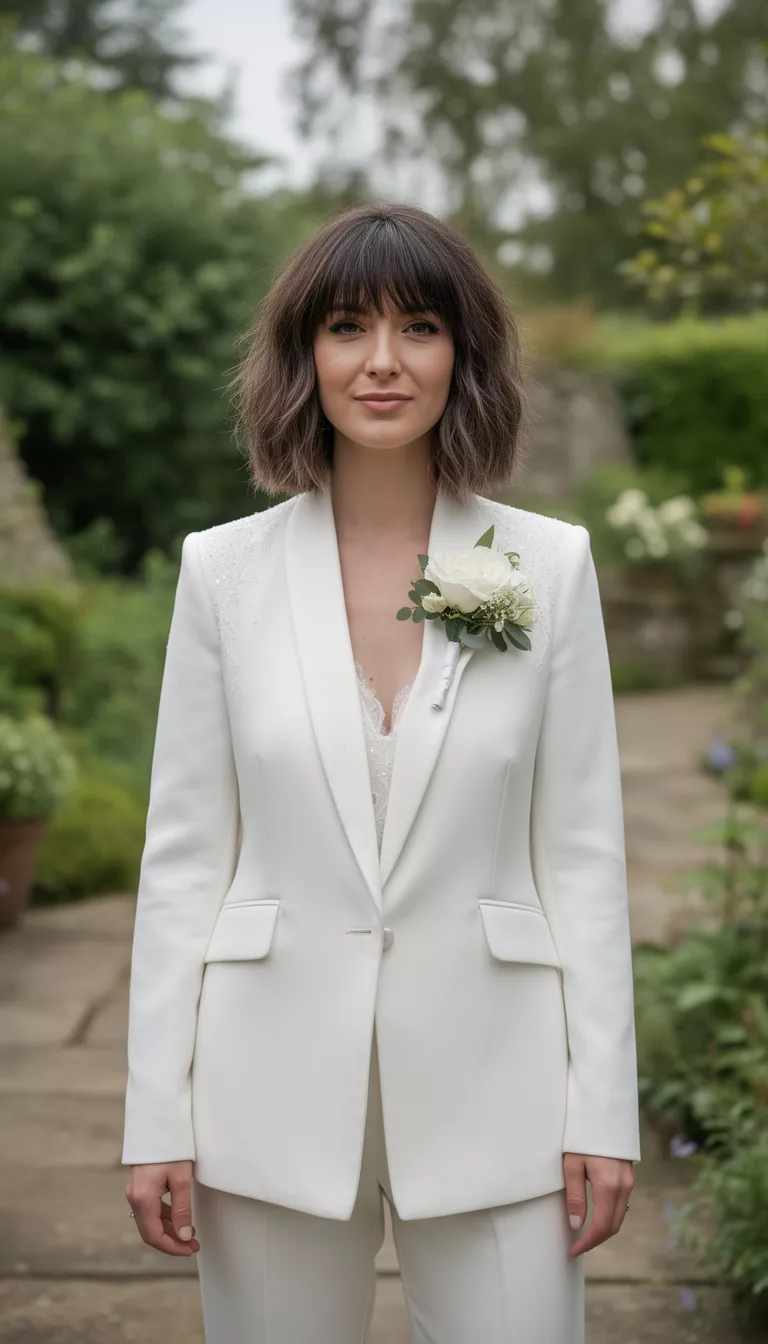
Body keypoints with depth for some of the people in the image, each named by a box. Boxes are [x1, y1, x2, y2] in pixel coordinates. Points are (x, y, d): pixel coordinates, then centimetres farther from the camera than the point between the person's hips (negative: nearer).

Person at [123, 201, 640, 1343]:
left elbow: (582, 847, 1)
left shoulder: (548, 565, 0)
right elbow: (185, 851, 1)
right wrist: (157, 1121, -1)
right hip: (275, 1089, 1)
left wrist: (605, 1110, -2)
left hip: (492, 1088, 0)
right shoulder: (224, 569, 0)